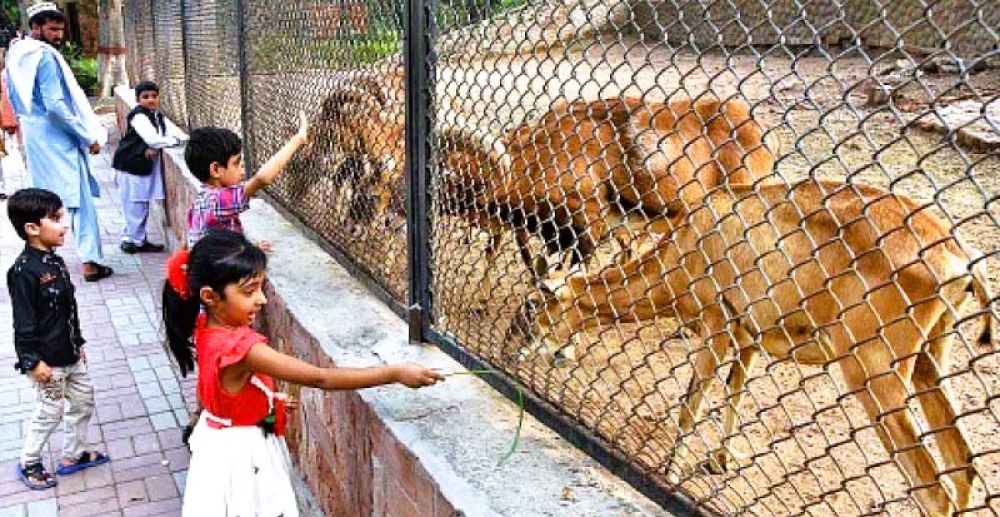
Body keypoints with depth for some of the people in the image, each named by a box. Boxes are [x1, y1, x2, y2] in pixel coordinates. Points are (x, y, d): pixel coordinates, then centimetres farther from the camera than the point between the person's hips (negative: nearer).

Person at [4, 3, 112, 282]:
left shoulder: (15, 55, 10)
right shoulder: (45, 56, -18)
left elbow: (15, 100, 18)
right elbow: (55, 106, -24)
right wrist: (89, 137, -19)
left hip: (34, 136, 9)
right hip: (56, 138, -9)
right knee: (80, 199, -3)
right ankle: (90, 261, -2)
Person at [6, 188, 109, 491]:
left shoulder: (55, 261, 5)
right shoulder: (24, 270, -22)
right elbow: (24, 321, -20)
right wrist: (33, 361, -19)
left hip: (69, 353, 9)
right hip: (48, 359, -8)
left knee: (83, 400, 17)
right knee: (51, 410, 6)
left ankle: (72, 456, 34)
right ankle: (28, 464, 28)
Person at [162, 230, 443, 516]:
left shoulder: (207, 327, -9)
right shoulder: (242, 348, -35)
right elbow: (321, 379, -38)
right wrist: (396, 373, -37)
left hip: (224, 440, 8)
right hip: (242, 452, -8)